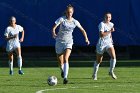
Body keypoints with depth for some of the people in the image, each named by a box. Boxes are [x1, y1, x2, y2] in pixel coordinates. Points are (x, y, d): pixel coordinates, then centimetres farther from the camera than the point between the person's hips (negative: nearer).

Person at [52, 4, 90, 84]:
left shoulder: (75, 22, -1)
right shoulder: (62, 19, -8)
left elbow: (83, 30, 12)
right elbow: (54, 27, -18)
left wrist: (86, 39, 2)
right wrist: (54, 34, -37)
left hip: (68, 42, 0)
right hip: (60, 41, 0)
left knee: (66, 59, -22)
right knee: (60, 62, 7)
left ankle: (65, 78, -30)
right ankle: (62, 70, 43)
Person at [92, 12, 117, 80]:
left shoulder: (111, 24, 7)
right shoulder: (102, 24, -15)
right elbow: (101, 35, -28)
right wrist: (110, 31, -26)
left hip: (109, 43, 5)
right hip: (101, 44, -5)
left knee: (113, 56, -19)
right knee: (98, 61, 8)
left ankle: (111, 72, -3)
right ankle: (94, 74, 30)